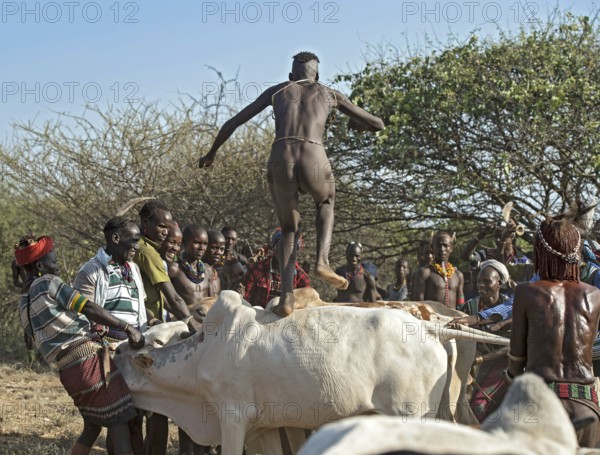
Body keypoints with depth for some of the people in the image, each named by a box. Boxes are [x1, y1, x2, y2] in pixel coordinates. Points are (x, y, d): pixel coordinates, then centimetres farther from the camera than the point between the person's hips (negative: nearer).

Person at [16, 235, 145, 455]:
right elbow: (89, 309, -13)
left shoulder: (24, 305, 18)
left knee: (92, 426, 19)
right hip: (88, 359, -8)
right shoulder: (47, 283, -6)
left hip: (67, 370, 8)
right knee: (118, 422, -7)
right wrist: (127, 327, -13)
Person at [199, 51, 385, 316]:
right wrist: (356, 124, 52)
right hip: (314, 161, -1)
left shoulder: (276, 91, 26)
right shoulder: (330, 94, 25)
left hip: (280, 162, 1)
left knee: (289, 229, 22)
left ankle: (287, 297, 3)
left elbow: (232, 123, 27)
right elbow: (378, 124, 31)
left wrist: (212, 153, 41)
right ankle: (322, 261, 9)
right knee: (326, 203, 34)